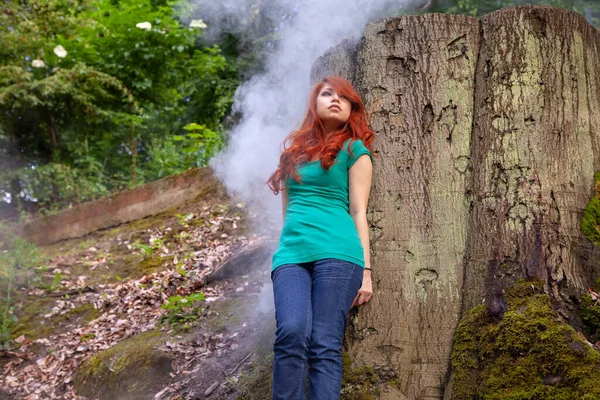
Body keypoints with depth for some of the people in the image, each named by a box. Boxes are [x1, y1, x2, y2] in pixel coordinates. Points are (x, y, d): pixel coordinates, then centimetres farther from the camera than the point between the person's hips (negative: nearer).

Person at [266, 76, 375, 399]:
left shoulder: (354, 150, 13)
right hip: (291, 254, 3)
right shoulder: (293, 151, 24)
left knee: (325, 344, -13)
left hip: (337, 252, -3)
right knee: (292, 333, -20)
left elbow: (358, 211, 6)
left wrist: (365, 269, -1)